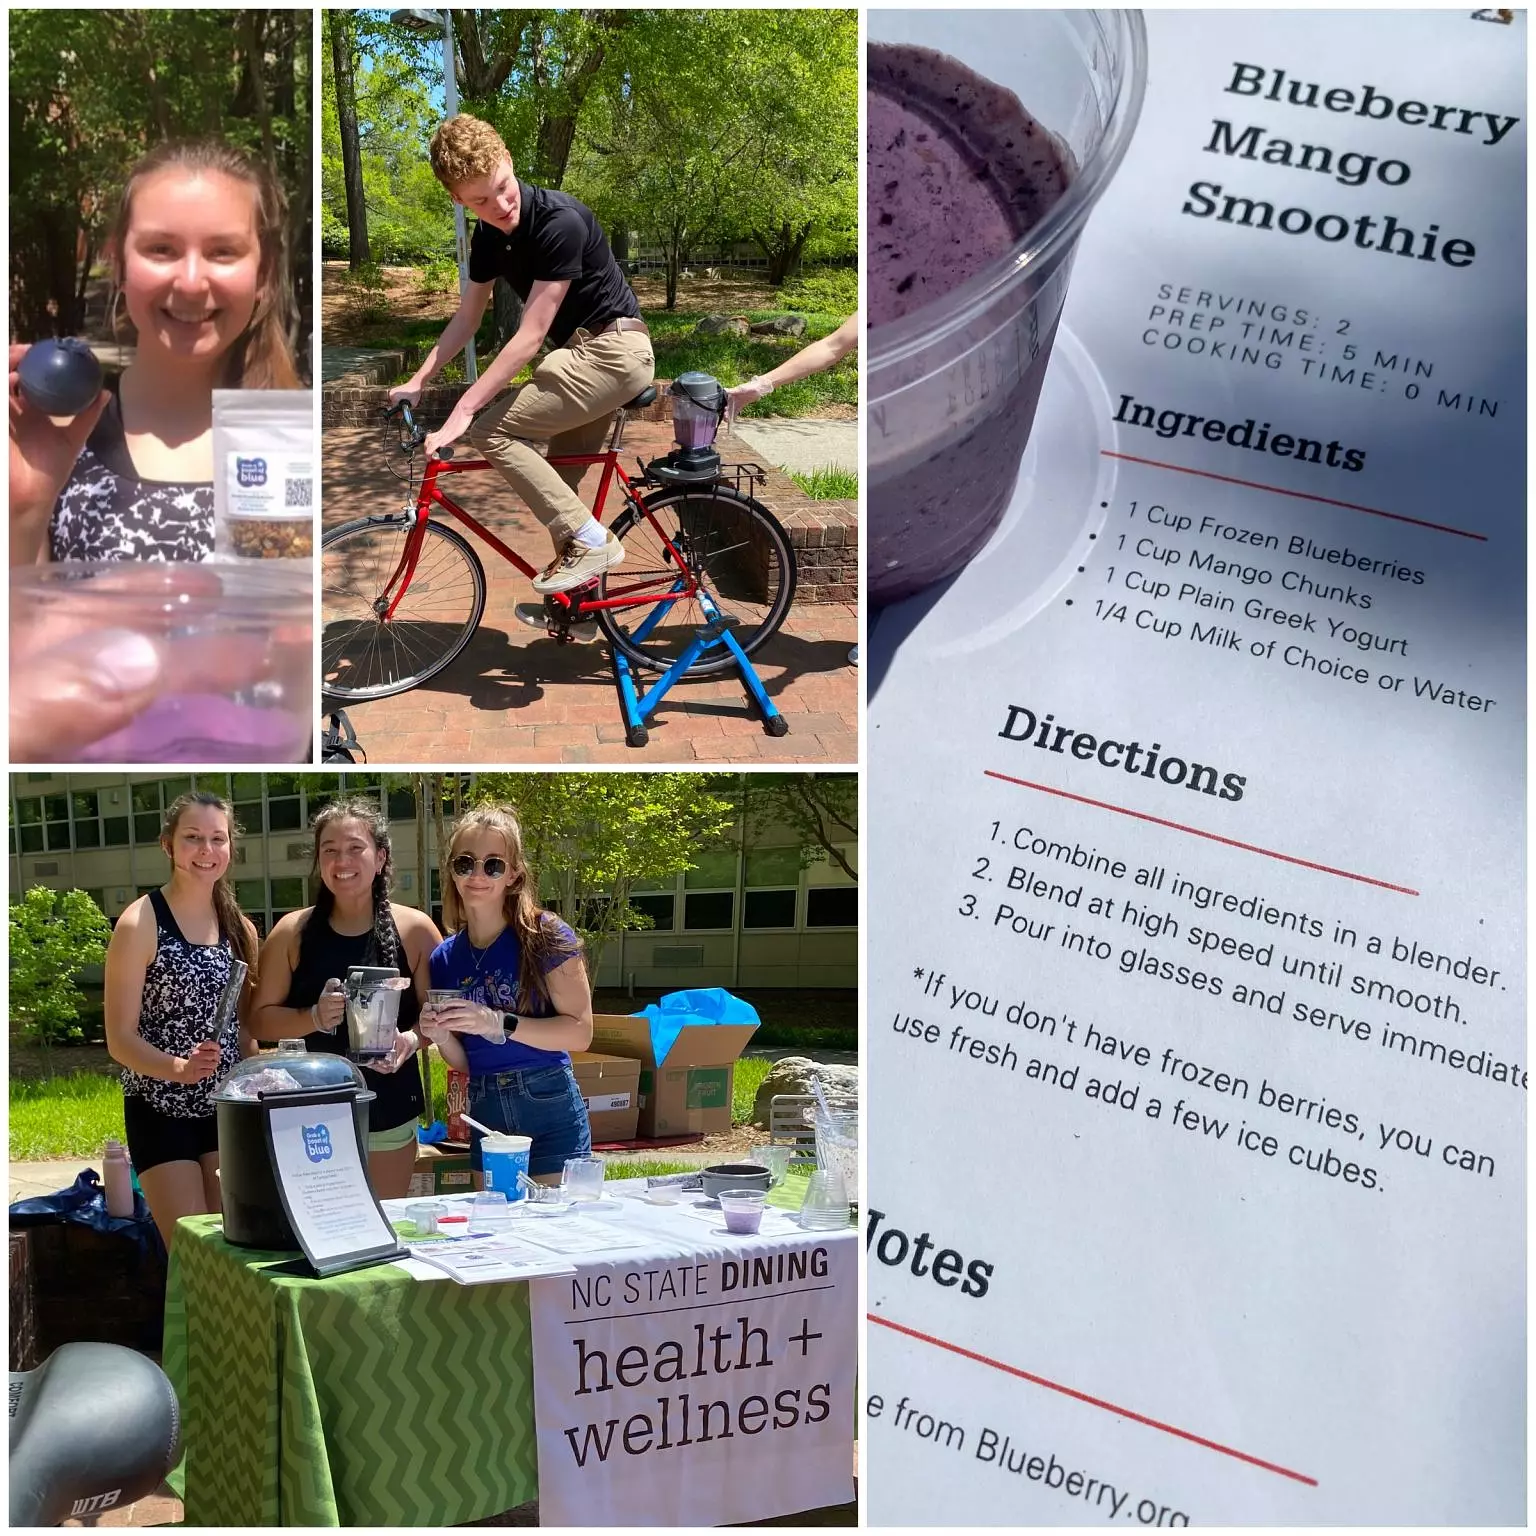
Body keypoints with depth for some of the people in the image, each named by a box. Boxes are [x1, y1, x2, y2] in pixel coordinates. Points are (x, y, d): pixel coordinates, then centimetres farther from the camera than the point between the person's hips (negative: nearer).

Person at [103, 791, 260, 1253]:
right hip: (161, 1113, -5)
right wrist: (179, 1068, -30)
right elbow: (120, 1038, -13)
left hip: (227, 1110, 5)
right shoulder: (140, 924, -11)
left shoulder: (240, 928, 7)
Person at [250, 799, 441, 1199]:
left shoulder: (415, 930, -2)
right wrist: (313, 1018, -15)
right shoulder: (292, 932, 0)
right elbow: (260, 1020, 2)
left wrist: (412, 1040, -19)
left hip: (390, 1112, 0)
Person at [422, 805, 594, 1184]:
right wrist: (441, 1037, -10)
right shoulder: (445, 958, 5)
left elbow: (580, 1032, -15)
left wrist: (498, 1023, -23)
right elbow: (464, 1063, 11)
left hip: (550, 1110, -5)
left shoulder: (545, 936, -9)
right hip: (485, 1114, 5)